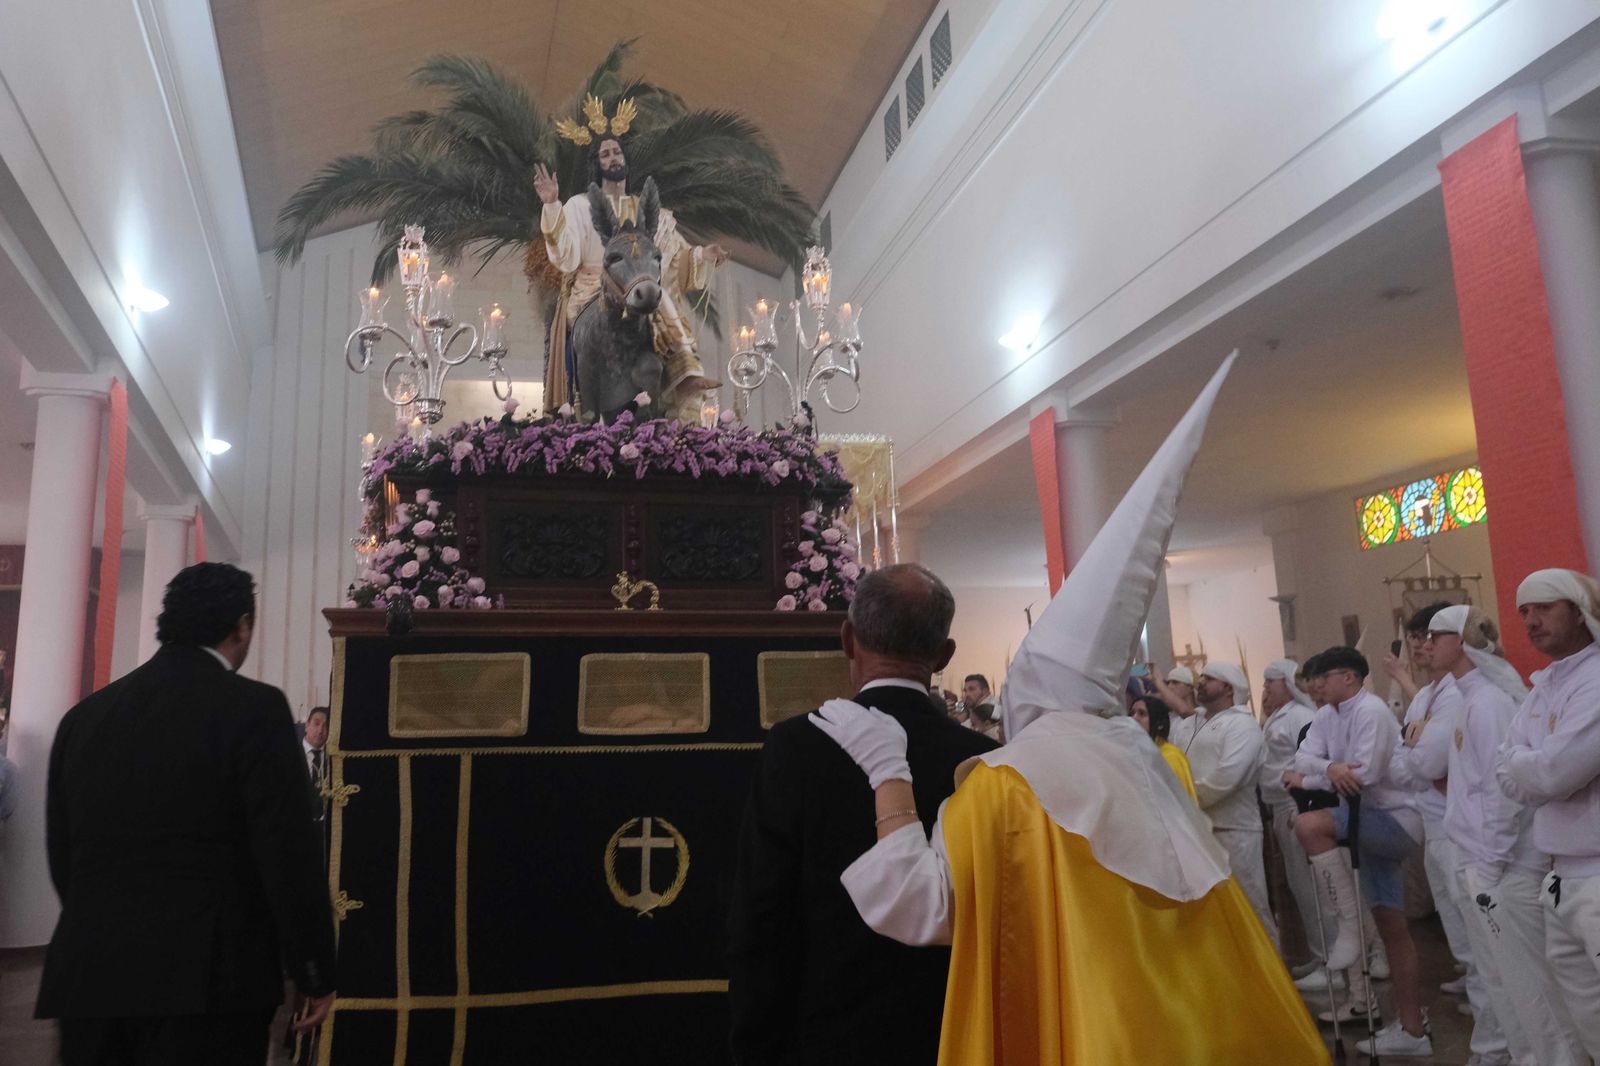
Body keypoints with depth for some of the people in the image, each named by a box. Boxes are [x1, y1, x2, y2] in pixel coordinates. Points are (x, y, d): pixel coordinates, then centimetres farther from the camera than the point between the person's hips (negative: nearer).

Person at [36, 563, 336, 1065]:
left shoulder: (85, 714, 7)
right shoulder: (253, 707, -11)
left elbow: (62, 852, 13)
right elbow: (288, 853, -14)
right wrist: (316, 973, -5)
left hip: (90, 972, 6)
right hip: (206, 976, -5)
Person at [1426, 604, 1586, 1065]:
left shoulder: (1488, 700, -16)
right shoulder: (1471, 698, 12)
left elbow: (1504, 788, -21)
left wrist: (1488, 866, -18)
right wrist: (1474, 865, 16)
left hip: (1504, 869, -10)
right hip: (1482, 863, 10)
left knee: (1529, 982, 1)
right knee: (1502, 979, 19)